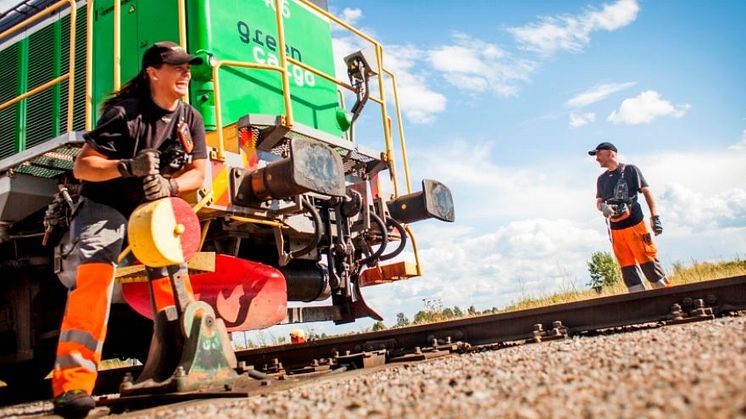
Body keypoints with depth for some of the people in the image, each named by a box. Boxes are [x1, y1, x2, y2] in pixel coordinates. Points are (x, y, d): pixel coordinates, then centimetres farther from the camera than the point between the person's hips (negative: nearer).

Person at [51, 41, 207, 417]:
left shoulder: (191, 119, -2)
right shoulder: (125, 113, -18)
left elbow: (198, 173, -6)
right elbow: (81, 166, -19)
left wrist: (169, 185, -28)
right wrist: (128, 167, -37)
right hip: (105, 206, -5)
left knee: (173, 280, -4)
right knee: (92, 278, -23)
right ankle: (72, 383, -26)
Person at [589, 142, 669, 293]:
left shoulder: (630, 169, 1)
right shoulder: (602, 179, 16)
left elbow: (647, 192, -1)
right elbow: (599, 201, 15)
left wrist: (655, 217, -9)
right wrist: (603, 207, -10)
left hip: (635, 224, -5)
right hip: (615, 229, 5)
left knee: (648, 262, -7)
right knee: (627, 269, 5)